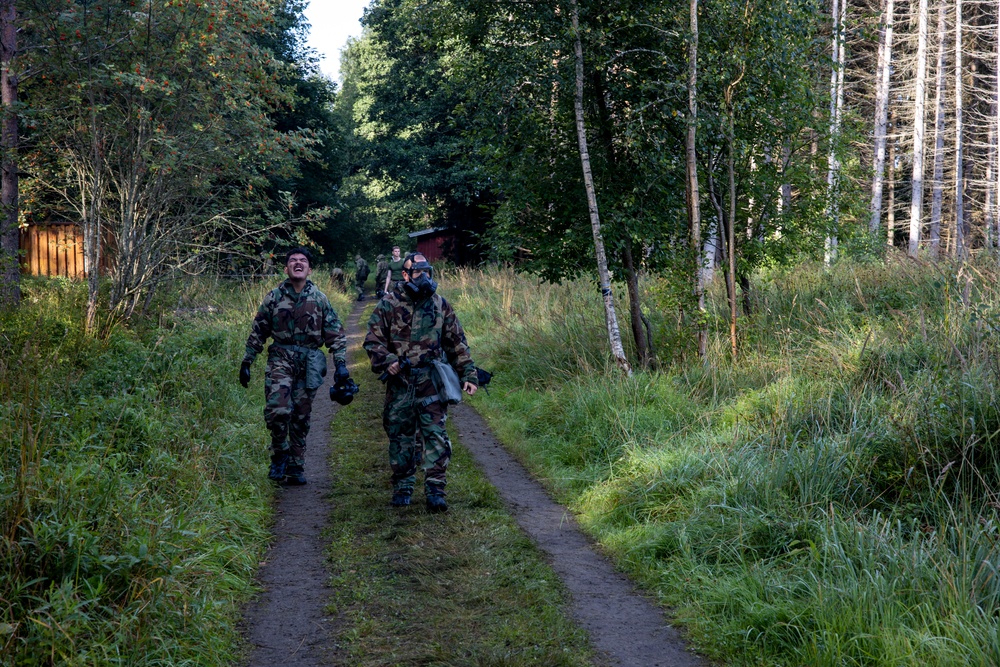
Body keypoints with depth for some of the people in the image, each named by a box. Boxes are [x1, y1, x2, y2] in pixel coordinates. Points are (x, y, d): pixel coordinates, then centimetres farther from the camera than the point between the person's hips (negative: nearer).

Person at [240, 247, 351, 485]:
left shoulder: (320, 299, 6)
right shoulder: (274, 297, 5)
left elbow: (336, 334, 7)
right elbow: (258, 332, 10)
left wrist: (341, 364, -3)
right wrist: (246, 362, 7)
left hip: (309, 362, 1)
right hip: (281, 358, -1)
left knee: (301, 417, 5)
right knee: (277, 409, -20)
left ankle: (296, 467, 15)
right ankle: (280, 452, 3)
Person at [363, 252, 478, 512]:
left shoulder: (439, 305, 9)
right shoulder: (389, 305, 2)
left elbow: (457, 343, 13)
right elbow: (373, 340, 2)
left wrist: (468, 374, 8)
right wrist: (386, 361, -16)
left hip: (431, 381, 1)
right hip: (400, 382, 0)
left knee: (435, 434, -8)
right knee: (400, 435, 7)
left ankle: (435, 491, -7)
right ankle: (402, 487, 20)